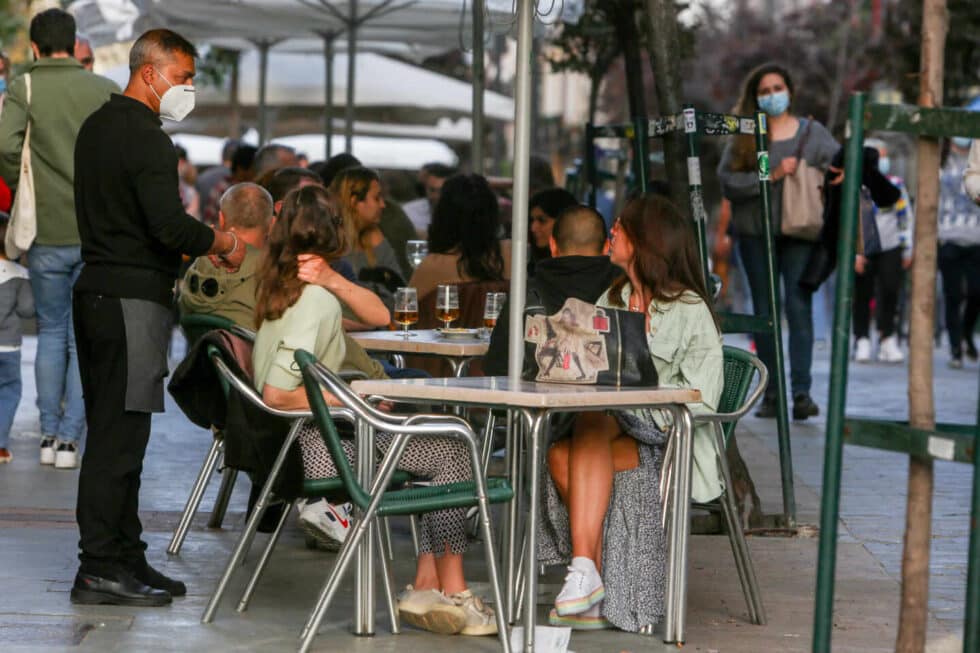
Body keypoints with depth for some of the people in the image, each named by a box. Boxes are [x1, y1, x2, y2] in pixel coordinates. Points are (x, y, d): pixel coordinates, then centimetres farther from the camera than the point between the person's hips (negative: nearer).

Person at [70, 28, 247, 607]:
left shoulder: (97, 126, 17)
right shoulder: (146, 139, -15)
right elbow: (171, 227, -23)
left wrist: (199, 244, 16)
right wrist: (222, 244, -6)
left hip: (97, 292, 10)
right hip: (133, 298, -10)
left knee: (113, 433, 12)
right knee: (119, 435, -8)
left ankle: (127, 557, 17)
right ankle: (100, 568, -6)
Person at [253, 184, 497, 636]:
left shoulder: (278, 289, 8)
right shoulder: (318, 301, -20)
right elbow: (277, 393, -25)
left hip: (300, 440, 10)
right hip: (316, 448, -10)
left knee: (444, 449, 13)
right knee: (451, 453, -1)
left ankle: (425, 587, 6)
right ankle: (452, 596, 5)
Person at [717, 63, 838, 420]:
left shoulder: (812, 133, 7)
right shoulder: (743, 136, 6)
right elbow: (727, 180, -6)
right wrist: (771, 176, -17)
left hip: (799, 233, -1)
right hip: (755, 235, 1)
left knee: (799, 307, -12)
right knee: (764, 312, 6)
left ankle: (802, 391, -13)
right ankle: (771, 393, 12)